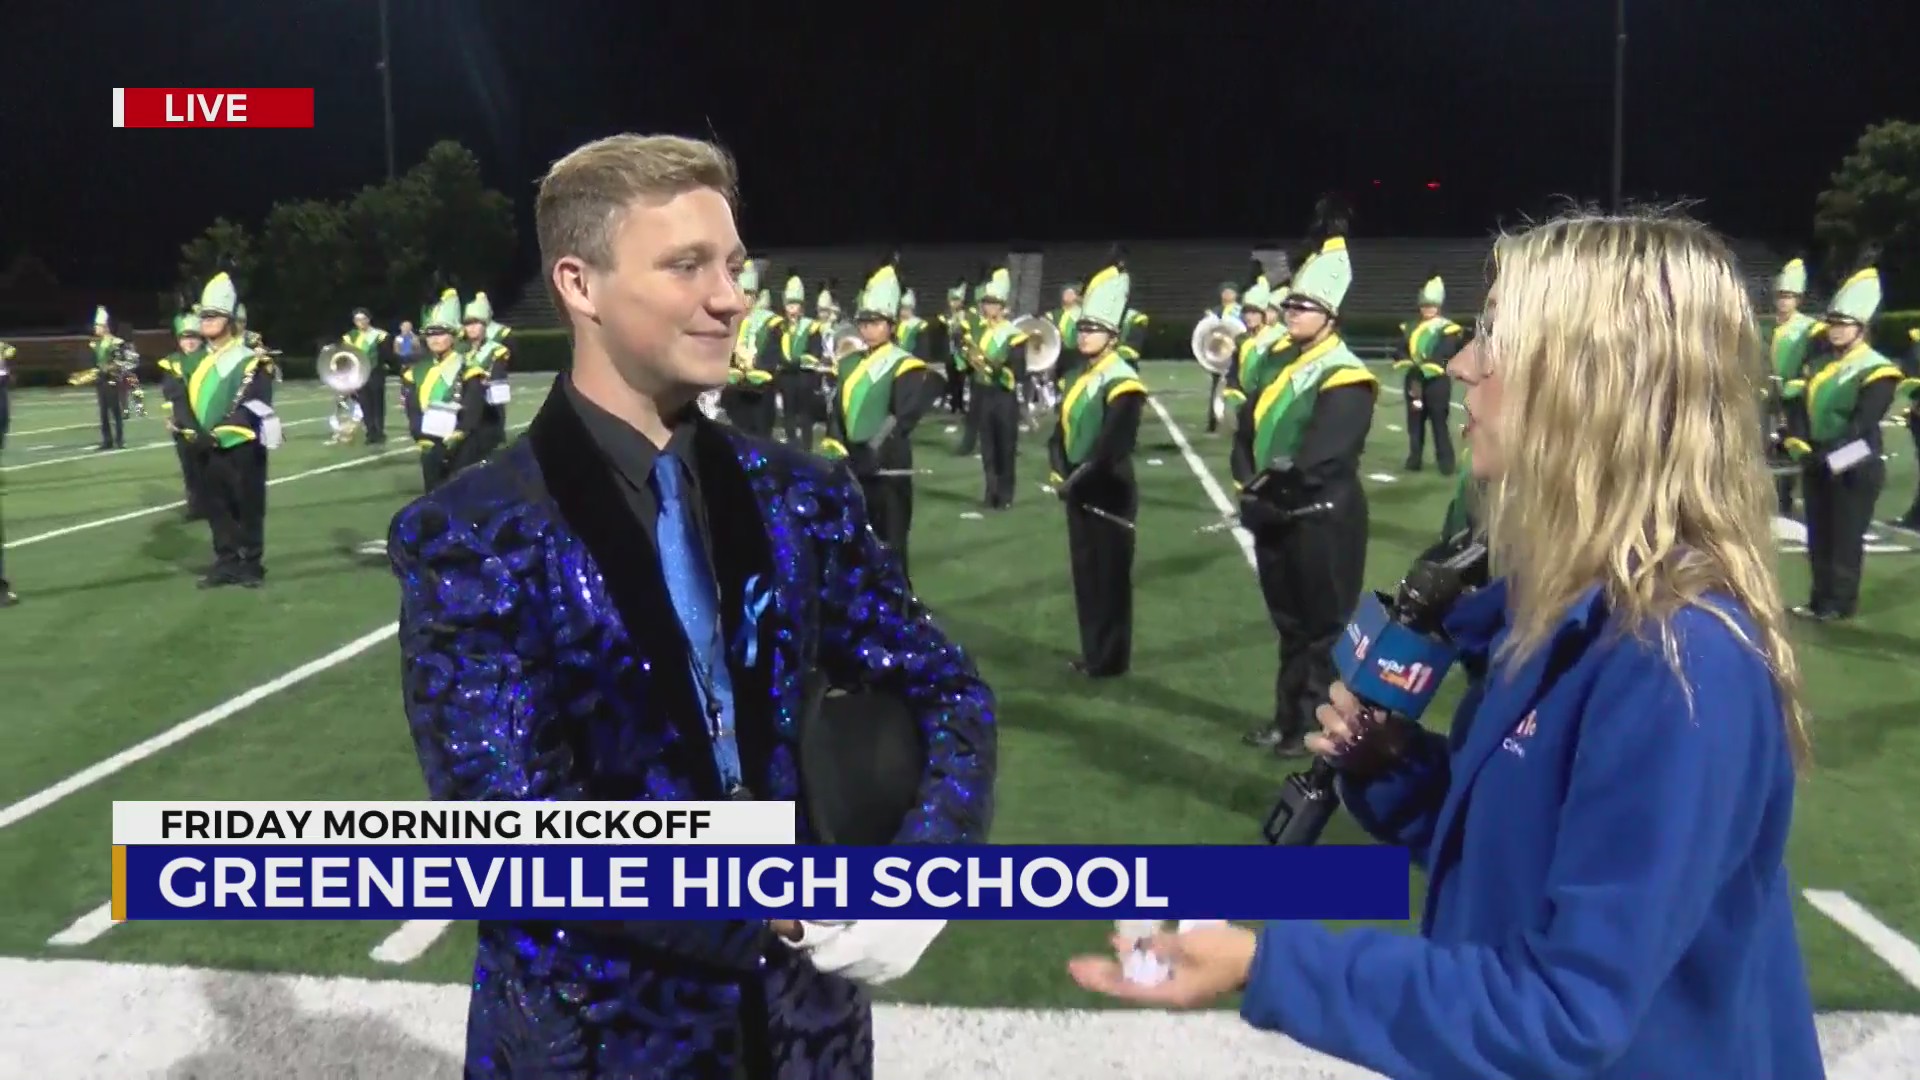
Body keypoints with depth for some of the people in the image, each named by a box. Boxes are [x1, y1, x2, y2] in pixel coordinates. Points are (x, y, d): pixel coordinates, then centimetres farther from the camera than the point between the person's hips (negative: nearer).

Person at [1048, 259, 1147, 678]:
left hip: (1109, 492, -8)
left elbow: (1114, 445, -21)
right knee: (1085, 572, 13)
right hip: (1079, 490, 8)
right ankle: (1092, 651, 24)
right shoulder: (1078, 378, 13)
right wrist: (1061, 475, -3)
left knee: (1110, 575, 0)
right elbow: (1060, 432, 11)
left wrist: (1079, 478, -16)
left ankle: (1112, 658, 9)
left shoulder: (1123, 382, -14)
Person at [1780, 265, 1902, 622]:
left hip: (1854, 469, -7)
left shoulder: (1877, 371, -11)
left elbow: (1862, 425, -19)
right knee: (1818, 539, 11)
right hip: (1817, 465, 7)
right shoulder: (1819, 366, 12)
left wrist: (1826, 455, -24)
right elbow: (1803, 408, 11)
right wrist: (1796, 443, -6)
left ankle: (1841, 603, 10)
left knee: (1845, 540, 0)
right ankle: (1821, 599, 21)